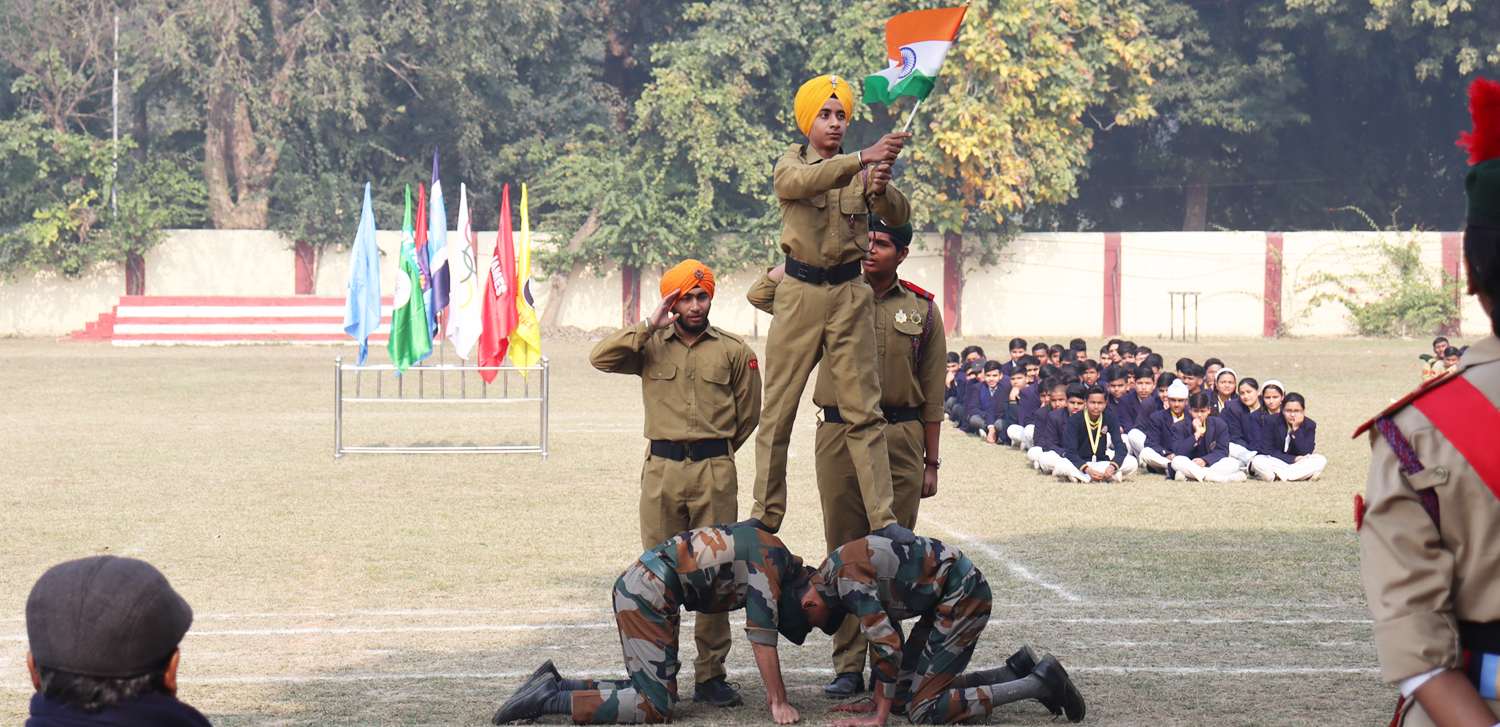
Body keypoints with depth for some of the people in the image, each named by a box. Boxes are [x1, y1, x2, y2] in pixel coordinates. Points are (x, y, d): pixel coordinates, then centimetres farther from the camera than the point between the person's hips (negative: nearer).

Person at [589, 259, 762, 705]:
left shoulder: (733, 351, 9)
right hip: (661, 471, 1)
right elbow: (601, 358, -5)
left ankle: (710, 676, 3)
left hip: (715, 472, -1)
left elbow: (748, 414, 15)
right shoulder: (651, 347, 10)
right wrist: (649, 326, -7)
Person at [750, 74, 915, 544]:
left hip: (850, 294, 1)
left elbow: (899, 217, -5)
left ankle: (883, 517, -6)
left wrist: (880, 189, -29)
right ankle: (766, 515, 10)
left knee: (863, 410, -4)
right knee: (778, 408, 2)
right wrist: (861, 160, -37)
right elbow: (802, 181, -22)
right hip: (799, 293, -1)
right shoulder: (791, 164, 3)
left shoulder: (860, 169, 9)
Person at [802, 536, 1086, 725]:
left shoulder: (847, 578, -19)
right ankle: (1017, 671, 13)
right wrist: (877, 701, 18)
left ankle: (1039, 683, -10)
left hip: (964, 597, -11)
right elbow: (885, 631, 20)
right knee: (900, 698, 10)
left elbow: (888, 644, -23)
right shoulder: (837, 569, 12)